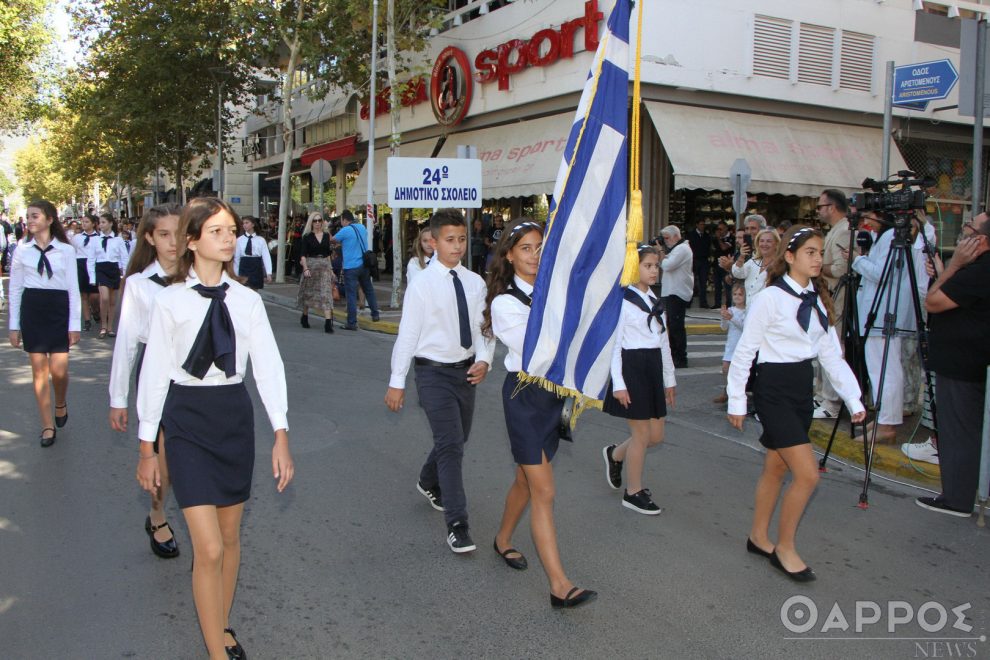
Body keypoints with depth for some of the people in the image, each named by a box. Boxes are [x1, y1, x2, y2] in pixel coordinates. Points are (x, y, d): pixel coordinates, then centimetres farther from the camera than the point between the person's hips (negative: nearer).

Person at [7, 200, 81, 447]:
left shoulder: (66, 250, -2)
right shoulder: (22, 251, 2)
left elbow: (73, 289, 0)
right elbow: (15, 290, 7)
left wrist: (74, 325, -3)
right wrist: (14, 325, 5)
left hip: (58, 310, -2)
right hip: (32, 310, 2)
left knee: (59, 370, -5)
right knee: (39, 371, 4)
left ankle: (60, 404, 28)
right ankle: (47, 425, 14)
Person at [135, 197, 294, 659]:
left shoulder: (247, 300, 0)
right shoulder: (170, 301, -6)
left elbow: (268, 366, -3)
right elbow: (155, 372, -3)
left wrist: (281, 437, -8)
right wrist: (147, 447, 0)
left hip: (235, 415, 3)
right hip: (187, 418, -3)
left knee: (231, 537, 15)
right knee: (208, 548, -6)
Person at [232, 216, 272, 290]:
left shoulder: (261, 240, 1)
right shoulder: (239, 240, 3)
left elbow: (266, 257, -5)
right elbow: (236, 257, 4)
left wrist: (269, 274, -14)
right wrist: (235, 274, 2)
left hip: (256, 267, 0)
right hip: (244, 267, 0)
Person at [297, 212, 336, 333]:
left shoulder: (326, 235, 8)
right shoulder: (307, 236, -1)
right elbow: (304, 254, -5)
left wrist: (331, 268, 10)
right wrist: (305, 268, -17)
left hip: (324, 266, 2)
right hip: (311, 265, -2)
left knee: (326, 294, -9)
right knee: (308, 293, 11)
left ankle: (328, 323, -16)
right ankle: (304, 317, 33)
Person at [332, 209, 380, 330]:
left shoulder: (345, 231, -12)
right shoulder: (362, 227, 7)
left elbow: (332, 240, 0)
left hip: (351, 267, -6)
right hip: (364, 265, 6)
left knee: (351, 295, -4)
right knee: (369, 290, 20)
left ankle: (352, 323, -3)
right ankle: (375, 314, 28)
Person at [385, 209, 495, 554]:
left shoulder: (475, 283, 1)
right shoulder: (421, 284, -11)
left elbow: (483, 328, 6)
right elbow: (407, 334, -9)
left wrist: (484, 360, -13)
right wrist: (397, 382, -7)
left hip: (466, 370, 6)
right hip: (434, 372, -5)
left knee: (457, 440, 20)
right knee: (450, 444, -10)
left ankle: (429, 483, 49)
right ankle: (457, 524, -2)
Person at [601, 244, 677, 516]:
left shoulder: (655, 302, 13)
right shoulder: (623, 301, -10)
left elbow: (664, 342, 17)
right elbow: (614, 344, -13)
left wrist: (669, 379, 17)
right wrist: (618, 384, -17)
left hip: (653, 368, 8)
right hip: (632, 367, -8)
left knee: (656, 435, 10)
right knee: (642, 434, 0)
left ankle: (615, 455, 37)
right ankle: (633, 492, 17)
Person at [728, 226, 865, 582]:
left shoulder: (819, 301, 9)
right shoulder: (769, 298, -13)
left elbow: (831, 354, 9)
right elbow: (744, 351, -9)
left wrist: (853, 398, 4)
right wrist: (736, 401, -7)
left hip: (803, 388, 7)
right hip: (774, 389, -7)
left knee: (776, 468, 16)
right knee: (807, 473, -10)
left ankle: (759, 537, 31)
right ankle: (785, 548, 8)